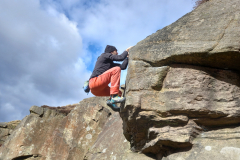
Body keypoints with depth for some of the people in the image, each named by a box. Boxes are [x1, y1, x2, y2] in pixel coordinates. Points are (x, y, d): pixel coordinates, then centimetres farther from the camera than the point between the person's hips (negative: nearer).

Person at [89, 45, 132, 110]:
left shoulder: (110, 63, 30)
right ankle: (114, 96, -29)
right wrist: (127, 50, 12)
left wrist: (127, 57, 26)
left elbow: (123, 66, 21)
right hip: (94, 81, -9)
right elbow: (120, 58, -4)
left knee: (119, 93, 17)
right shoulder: (104, 55, 7)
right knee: (116, 69, -18)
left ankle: (110, 100, -15)